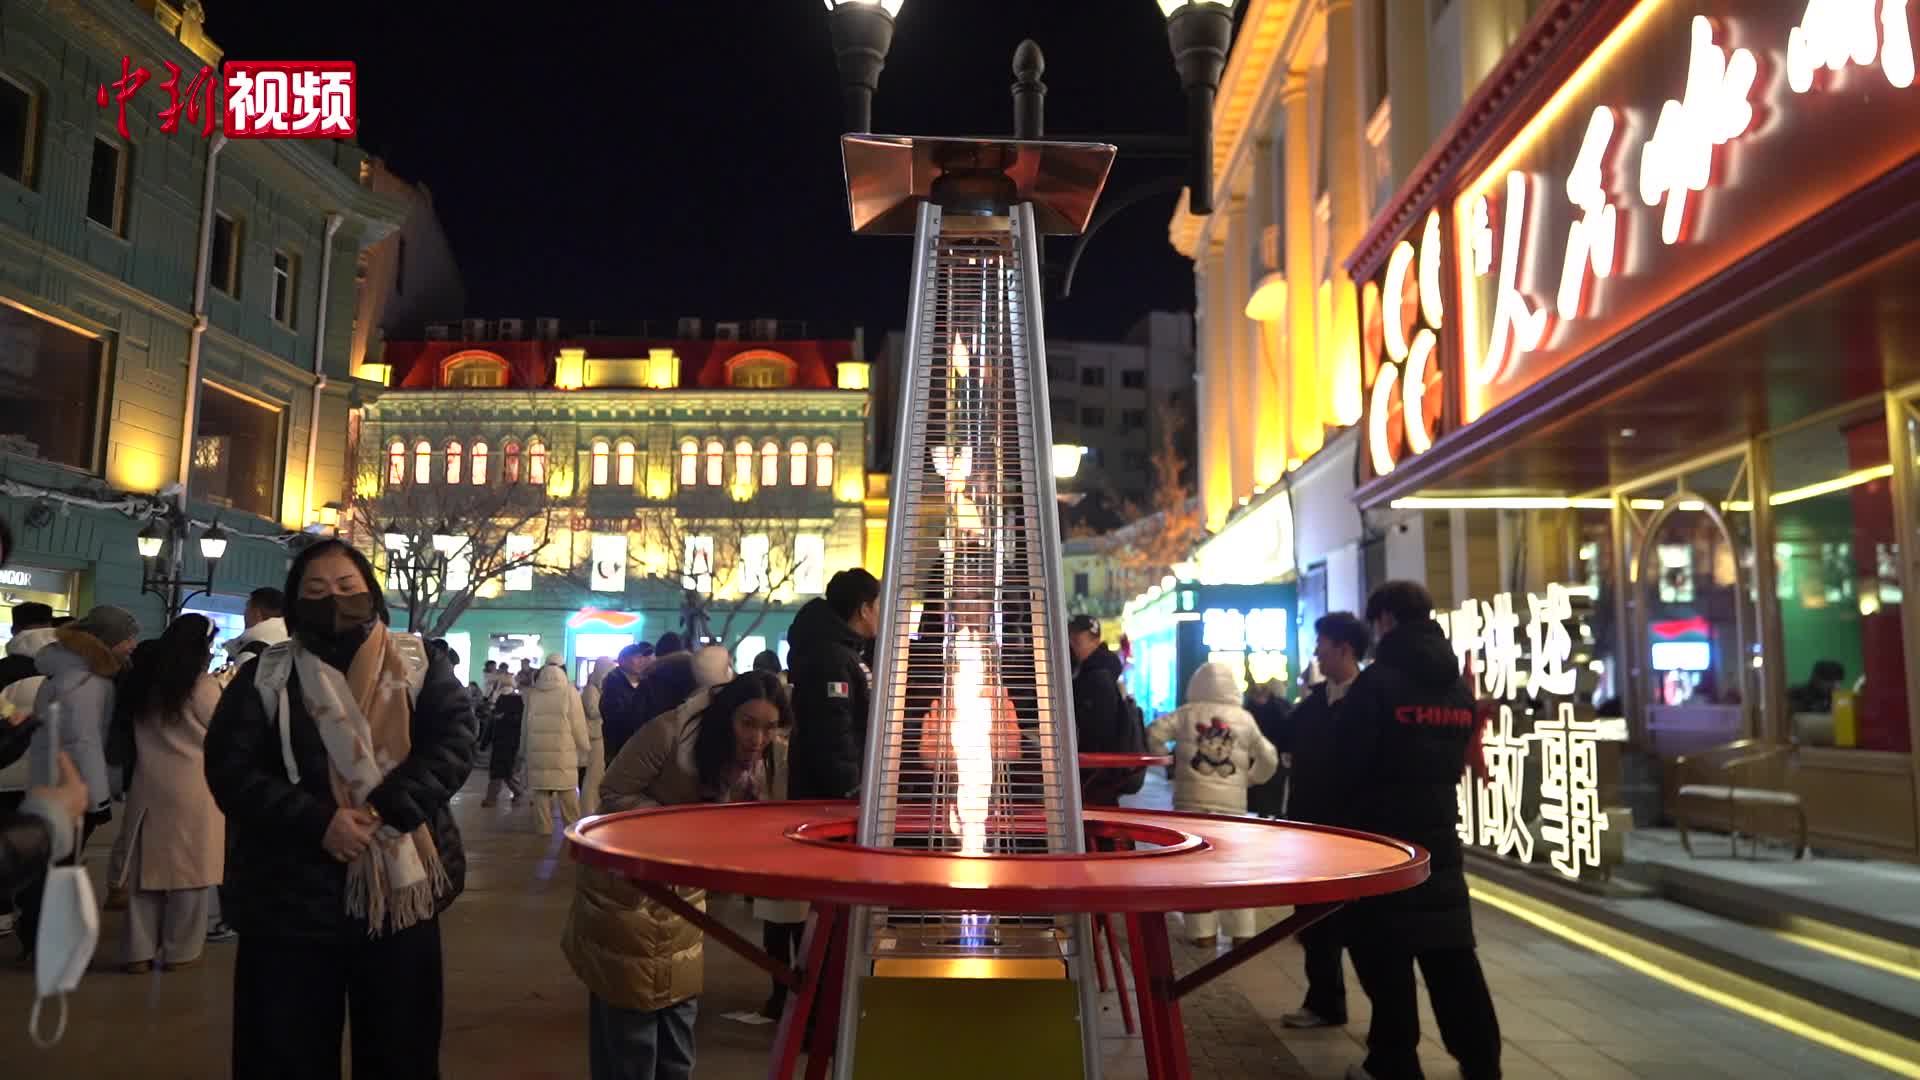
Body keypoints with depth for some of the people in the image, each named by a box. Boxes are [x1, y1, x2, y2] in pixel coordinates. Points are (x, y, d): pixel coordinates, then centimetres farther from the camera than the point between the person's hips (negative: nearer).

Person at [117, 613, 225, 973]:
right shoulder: (203, 686, -11)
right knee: (189, 869, 4)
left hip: (149, 787, 6)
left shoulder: (145, 683, 7)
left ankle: (140, 952, 14)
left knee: (147, 867, 10)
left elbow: (138, 733, 17)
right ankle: (181, 951, 11)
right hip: (193, 790, -5)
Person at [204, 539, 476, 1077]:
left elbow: (455, 740, -7)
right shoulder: (265, 677, 3)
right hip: (291, 898, 0)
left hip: (400, 889, 1)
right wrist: (317, 822, -19)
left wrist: (388, 808, -22)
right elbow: (231, 770, -6)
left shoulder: (419, 667, 4)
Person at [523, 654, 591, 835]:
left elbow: (525, 722, 15)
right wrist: (584, 745, 8)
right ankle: (572, 825, 9)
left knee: (541, 787, 7)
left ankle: (544, 826, 10)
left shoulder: (532, 692, 4)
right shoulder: (569, 690, -4)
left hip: (537, 747, 2)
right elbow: (577, 722, -1)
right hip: (563, 747, -2)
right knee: (567, 789, 4)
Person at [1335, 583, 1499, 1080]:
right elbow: (1456, 761, 16)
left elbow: (1348, 767, -13)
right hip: (1438, 833, 7)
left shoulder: (1376, 681, -14)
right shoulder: (1459, 686, 9)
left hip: (1381, 835, -6)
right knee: (1451, 951, 12)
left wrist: (1342, 825, 0)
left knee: (1384, 954, 2)